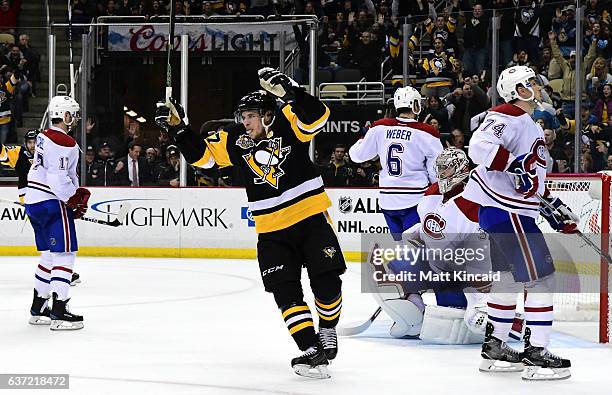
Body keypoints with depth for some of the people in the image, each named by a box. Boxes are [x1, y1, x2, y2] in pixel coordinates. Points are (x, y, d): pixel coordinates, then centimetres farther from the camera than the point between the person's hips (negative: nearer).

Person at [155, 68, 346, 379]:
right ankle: (313, 352, -7)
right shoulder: (236, 139, 3)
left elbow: (316, 117, -27)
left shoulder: (287, 122, -9)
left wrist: (289, 91, -40)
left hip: (310, 217, -4)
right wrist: (178, 127, -3)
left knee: (326, 281, -7)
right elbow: (201, 153, 8)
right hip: (272, 231, 4)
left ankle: (328, 330, 22)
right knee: (285, 293, -7)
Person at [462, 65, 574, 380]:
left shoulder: (531, 127, 21)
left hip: (505, 211, 11)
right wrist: (515, 165, -33)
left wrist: (554, 207, 21)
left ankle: (494, 347, 27)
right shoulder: (508, 117, -13)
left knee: (510, 278, 18)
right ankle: (535, 353, -10)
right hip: (505, 210, -11)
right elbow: (480, 145, -29)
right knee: (540, 277, -10)